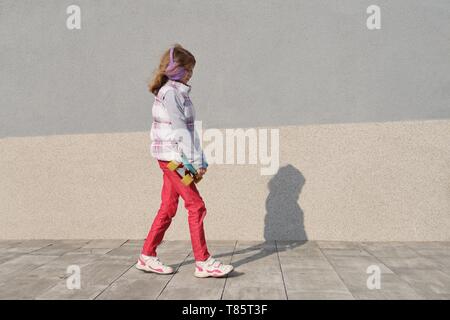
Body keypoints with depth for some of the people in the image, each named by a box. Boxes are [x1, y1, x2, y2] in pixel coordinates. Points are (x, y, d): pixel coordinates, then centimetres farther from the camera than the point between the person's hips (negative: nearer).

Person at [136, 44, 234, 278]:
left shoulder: (179, 93, 17)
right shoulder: (170, 93, -12)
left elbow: (189, 129, 13)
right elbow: (180, 130, -17)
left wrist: (200, 159, 8)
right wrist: (196, 161, -16)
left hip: (174, 159, 9)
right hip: (171, 157, -9)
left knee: (168, 208, 11)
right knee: (196, 206, -6)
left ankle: (147, 256, 20)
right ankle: (203, 262, 1)